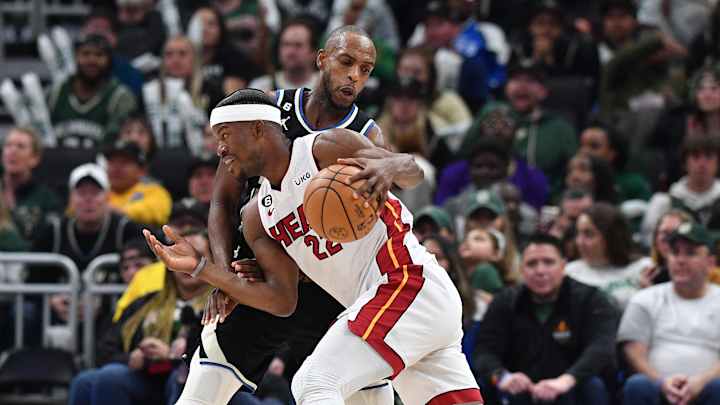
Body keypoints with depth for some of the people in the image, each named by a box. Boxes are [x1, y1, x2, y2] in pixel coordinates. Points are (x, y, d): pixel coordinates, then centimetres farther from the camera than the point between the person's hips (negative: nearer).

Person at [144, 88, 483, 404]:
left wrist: (387, 166, -31)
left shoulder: (325, 149, -5)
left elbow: (413, 171, -7)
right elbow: (283, 301, 9)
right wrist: (201, 268, 5)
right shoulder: (256, 217, 16)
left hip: (407, 281, -9)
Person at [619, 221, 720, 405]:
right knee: (637, 385, -33)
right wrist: (662, 383, -13)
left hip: (702, 390, -1)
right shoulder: (645, 300, 20)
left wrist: (700, 382, -18)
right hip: (658, 386, 1)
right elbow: (634, 352, 8)